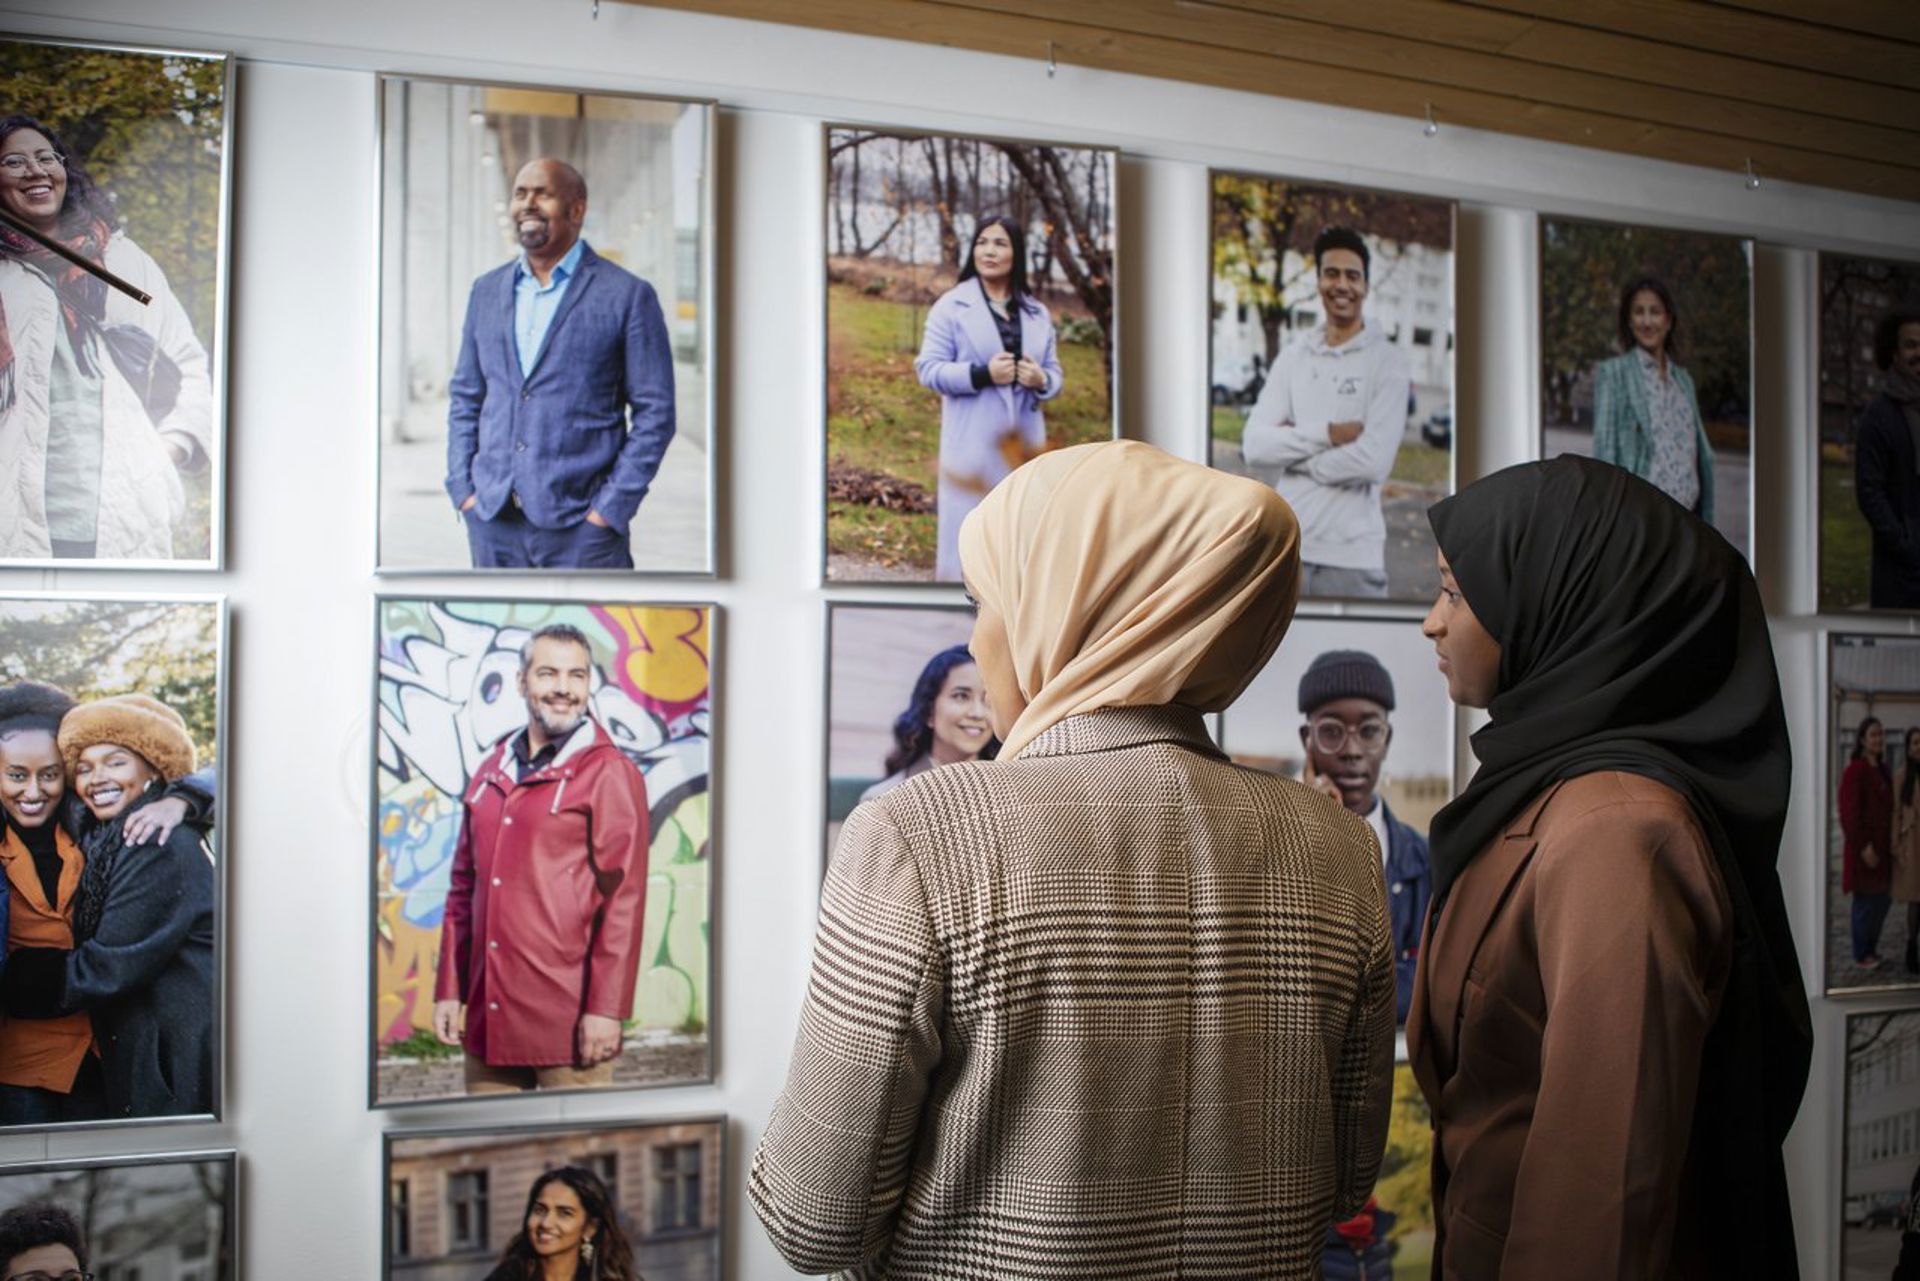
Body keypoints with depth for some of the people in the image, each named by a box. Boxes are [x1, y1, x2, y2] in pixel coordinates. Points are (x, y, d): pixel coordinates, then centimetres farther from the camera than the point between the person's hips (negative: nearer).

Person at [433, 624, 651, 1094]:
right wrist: (448, 989, 13)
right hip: (488, 1018, 6)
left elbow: (624, 900, -9)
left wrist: (606, 1009, -13)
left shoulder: (610, 774, -4)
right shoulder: (491, 772, 14)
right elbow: (464, 887, 17)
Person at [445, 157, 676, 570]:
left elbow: (654, 413, -3)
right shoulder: (487, 290, 14)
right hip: (492, 523, 4)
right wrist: (462, 489, 6)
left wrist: (611, 509, -9)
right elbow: (465, 399, 18)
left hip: (581, 526, -4)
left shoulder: (628, 295, -2)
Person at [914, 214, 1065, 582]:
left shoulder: (1037, 313, 13)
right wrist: (982, 374, -19)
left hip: (1023, 442, 4)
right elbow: (928, 368, -6)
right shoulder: (951, 306, 0)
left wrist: (1041, 380, -9)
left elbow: (1055, 373, 15)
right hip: (973, 443, -4)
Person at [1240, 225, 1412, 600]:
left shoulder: (1387, 360, -2)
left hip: (1353, 555, -3)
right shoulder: (1293, 356, 9)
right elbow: (1254, 446, -2)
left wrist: (1293, 449, -4)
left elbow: (1374, 460, -14)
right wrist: (1328, 434, -13)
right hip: (1285, 546, 3)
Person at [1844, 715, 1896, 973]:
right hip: (1864, 847, -8)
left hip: (1882, 845, 8)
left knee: (1883, 899, 14)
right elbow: (1849, 812, -17)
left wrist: (1890, 844, 9)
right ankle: (1861, 955, 12)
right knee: (1866, 900, 0)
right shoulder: (1855, 770, -13)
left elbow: (1888, 808, 16)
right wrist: (1864, 846, -20)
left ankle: (1871, 949, 27)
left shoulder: (1881, 770, 13)